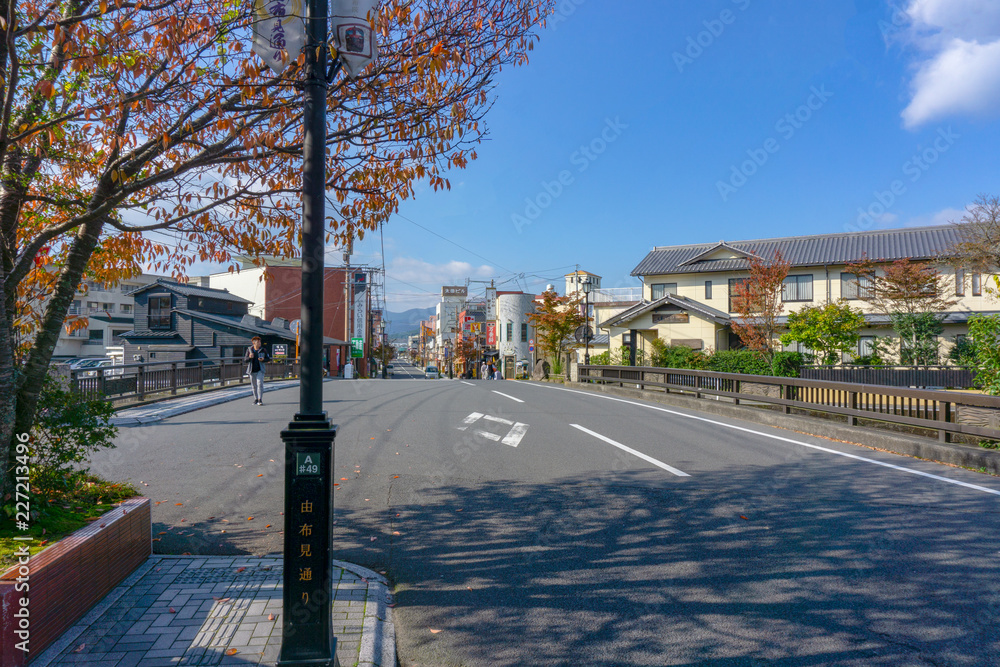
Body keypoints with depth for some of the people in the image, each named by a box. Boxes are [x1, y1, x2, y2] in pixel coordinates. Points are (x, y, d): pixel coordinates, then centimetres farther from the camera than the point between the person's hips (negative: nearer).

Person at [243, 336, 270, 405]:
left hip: (260, 370, -2)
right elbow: (245, 359, 4)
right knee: (254, 386, 9)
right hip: (252, 371, 2)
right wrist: (249, 357, -17)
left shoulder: (263, 350, -1)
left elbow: (268, 358, 7)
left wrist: (263, 360, -14)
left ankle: (260, 400, -14)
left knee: (260, 384, -13)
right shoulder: (249, 349, 2)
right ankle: (256, 399, 23)